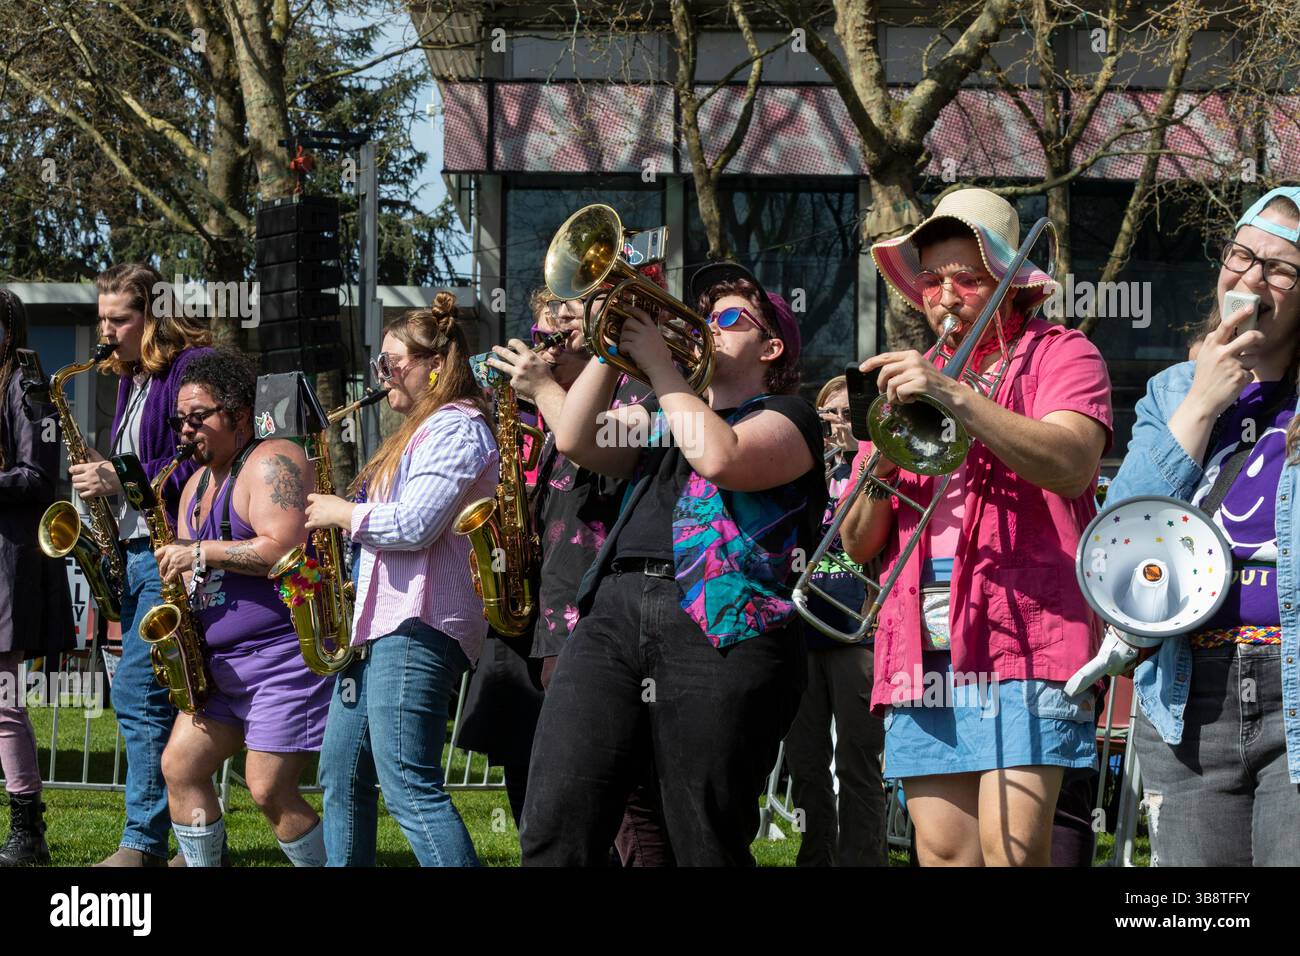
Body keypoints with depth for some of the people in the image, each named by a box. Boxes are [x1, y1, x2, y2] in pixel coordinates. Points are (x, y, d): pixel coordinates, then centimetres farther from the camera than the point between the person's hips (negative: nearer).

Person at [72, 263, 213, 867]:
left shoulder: (194, 367, -10)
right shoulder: (132, 379, 19)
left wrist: (124, 480, -18)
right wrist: (102, 478, 8)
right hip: (134, 551, 10)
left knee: (138, 690, -13)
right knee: (155, 698, 8)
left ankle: (144, 842, -10)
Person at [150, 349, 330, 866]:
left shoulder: (271, 463, -11)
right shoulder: (198, 483, 18)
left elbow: (283, 549, -25)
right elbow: (191, 571, 23)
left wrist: (200, 553, -19)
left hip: (286, 654, -10)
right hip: (222, 664, 10)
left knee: (269, 789, -11)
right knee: (179, 765, 5)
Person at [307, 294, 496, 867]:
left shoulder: (455, 429, -10)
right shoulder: (420, 430, 24)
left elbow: (413, 525, -20)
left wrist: (343, 514, -6)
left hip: (418, 628, -12)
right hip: (379, 625, 12)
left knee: (409, 787, -18)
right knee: (342, 778, 14)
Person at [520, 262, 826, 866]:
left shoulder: (787, 417, 11)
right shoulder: (660, 418, 30)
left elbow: (722, 459, -10)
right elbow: (575, 440, 14)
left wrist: (659, 365, -1)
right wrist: (612, 347, 7)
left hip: (721, 630, -5)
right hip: (614, 612, 5)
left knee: (707, 844, -8)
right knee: (554, 829, -10)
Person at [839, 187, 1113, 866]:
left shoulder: (1060, 355, 8)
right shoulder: (907, 382, 23)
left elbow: (1074, 465, -14)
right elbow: (859, 545, 20)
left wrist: (957, 398, -21)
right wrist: (880, 471, -1)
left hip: (1024, 637, -5)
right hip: (922, 650, 5)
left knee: (1011, 848, -17)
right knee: (942, 848, -2)